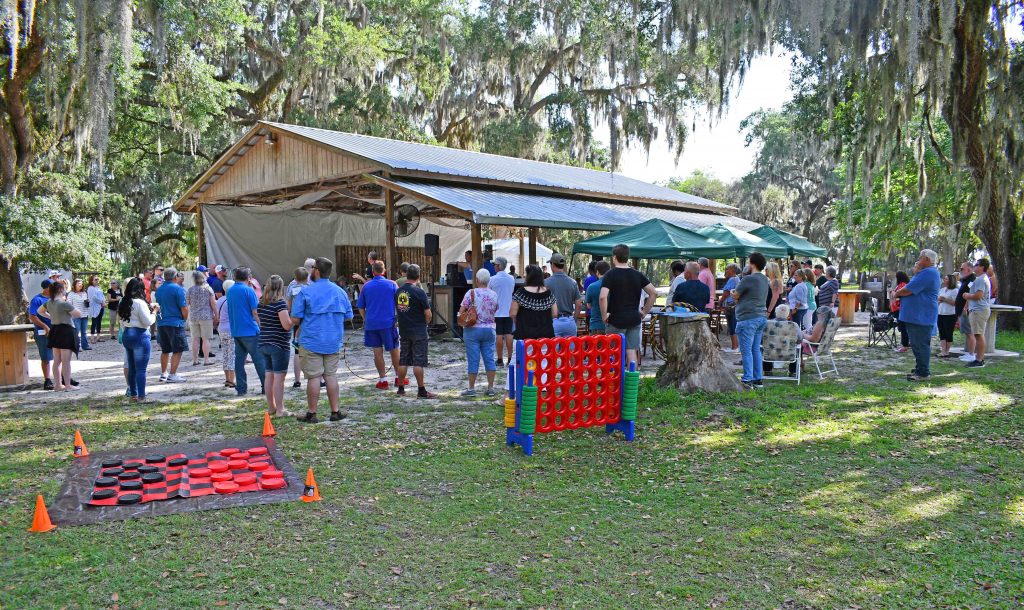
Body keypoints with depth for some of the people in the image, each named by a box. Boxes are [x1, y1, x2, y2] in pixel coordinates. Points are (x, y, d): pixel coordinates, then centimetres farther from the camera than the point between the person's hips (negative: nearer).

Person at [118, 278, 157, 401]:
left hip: (126, 335, 8)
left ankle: (133, 393, 22)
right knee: (141, 368, -4)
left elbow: (122, 322, 17)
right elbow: (147, 321, -16)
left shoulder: (122, 303, 10)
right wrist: (154, 312, -1)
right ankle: (141, 396, -2)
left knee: (131, 367, 16)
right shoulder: (140, 303, -15)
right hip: (140, 336, -8)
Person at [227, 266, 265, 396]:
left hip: (235, 331, 6)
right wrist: (260, 326, 1)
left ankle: (241, 389, 8)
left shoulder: (229, 291, 9)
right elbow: (255, 312, -9)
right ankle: (266, 387, 1)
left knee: (239, 360, 8)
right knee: (259, 360, 0)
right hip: (250, 331, -6)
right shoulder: (248, 290, -10)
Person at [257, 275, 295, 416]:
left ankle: (271, 407, 24)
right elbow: (287, 325, -21)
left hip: (263, 344, 7)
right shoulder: (280, 303, -16)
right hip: (279, 345, -7)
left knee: (268, 376, 14)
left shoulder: (260, 303, 7)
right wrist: (293, 318, -3)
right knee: (279, 377, -3)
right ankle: (279, 410, 0)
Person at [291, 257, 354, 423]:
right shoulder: (340, 292, 5)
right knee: (331, 375, 12)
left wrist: (306, 322, 11)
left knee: (313, 377, 1)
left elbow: (295, 319, -10)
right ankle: (335, 411, 15)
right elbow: (348, 316, 12)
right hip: (334, 342, 4)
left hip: (311, 342, -4)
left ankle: (311, 413, 10)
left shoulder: (305, 292, -10)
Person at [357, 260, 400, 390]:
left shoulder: (366, 286, 2)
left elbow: (361, 307, 8)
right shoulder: (392, 284, -3)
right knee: (394, 350, 10)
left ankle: (382, 379, 8)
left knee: (377, 351, 6)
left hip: (371, 324, 1)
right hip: (389, 322, -1)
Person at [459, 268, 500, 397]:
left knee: (473, 360, 1)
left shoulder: (471, 293, -10)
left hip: (473, 330, -3)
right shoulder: (494, 295, 2)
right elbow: (495, 312, 9)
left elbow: (462, 311, -9)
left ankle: (471, 388, 6)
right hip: (489, 329, 3)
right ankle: (490, 387, 11)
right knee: (489, 359, 8)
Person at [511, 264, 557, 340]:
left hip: (525, 335, -3)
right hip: (546, 334, 3)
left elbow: (512, 314, -7)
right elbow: (555, 314, 4)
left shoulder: (520, 292, -8)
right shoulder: (549, 293, 2)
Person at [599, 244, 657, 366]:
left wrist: (604, 315, -10)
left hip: (616, 320, -4)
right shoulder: (638, 274, 6)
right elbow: (654, 293, 4)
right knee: (631, 351, 6)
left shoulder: (610, 274, -8)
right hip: (634, 319, 4)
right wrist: (645, 312, 9)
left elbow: (603, 297, -22)